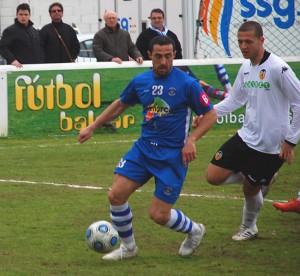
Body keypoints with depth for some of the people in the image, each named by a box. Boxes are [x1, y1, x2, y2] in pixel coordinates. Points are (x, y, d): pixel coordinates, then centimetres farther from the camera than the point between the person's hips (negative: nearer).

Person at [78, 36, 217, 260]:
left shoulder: (187, 84, -11)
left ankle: (194, 231, 25)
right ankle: (128, 247, 13)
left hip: (173, 155, -5)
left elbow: (211, 115, -5)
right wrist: (92, 127, 20)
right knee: (116, 195, -8)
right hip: (144, 147, 5)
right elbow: (120, 105, 21)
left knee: (159, 215, -7)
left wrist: (191, 140, -18)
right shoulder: (141, 81, 3)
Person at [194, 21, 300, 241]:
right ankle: (259, 179, 23)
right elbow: (234, 100, 18)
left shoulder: (277, 68, -19)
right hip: (246, 137, 7)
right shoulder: (246, 68, 4)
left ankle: (249, 228, 35)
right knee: (214, 176, 0)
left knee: (250, 189, 5)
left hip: (270, 146, -7)